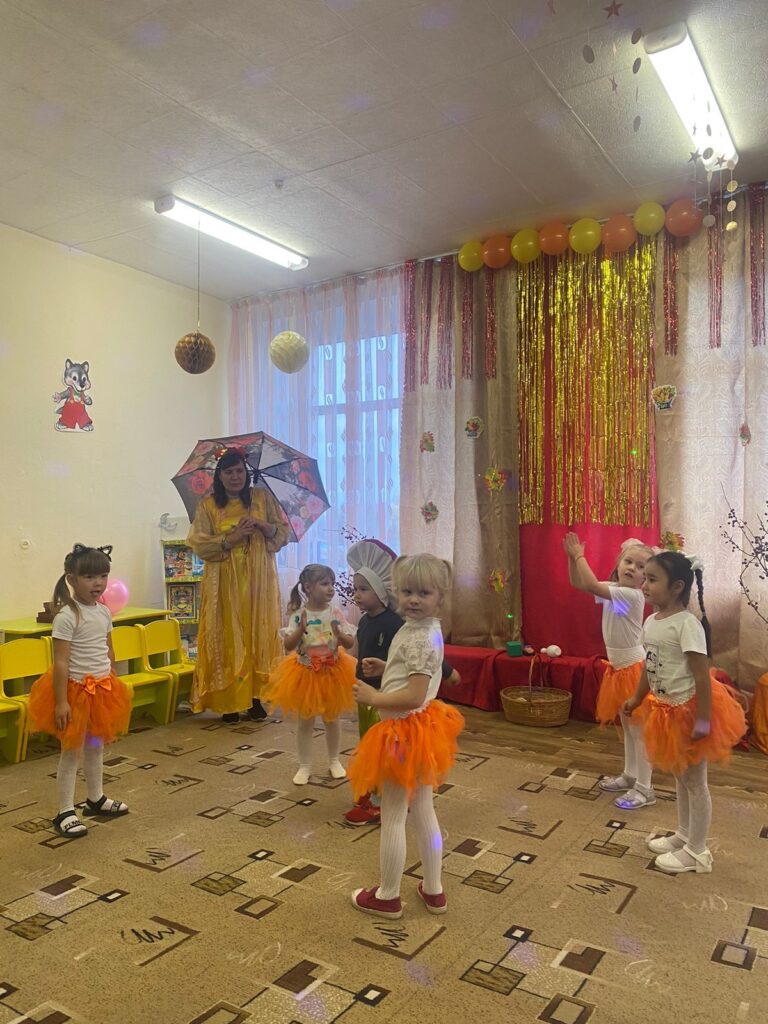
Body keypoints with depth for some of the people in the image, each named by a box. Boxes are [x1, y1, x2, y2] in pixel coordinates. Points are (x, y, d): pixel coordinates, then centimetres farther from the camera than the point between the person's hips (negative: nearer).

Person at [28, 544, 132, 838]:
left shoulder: (104, 611, 3)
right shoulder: (66, 616, -20)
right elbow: (61, 662, -21)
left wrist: (114, 686, 17)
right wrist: (61, 701, -22)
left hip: (102, 689, 7)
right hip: (76, 689, -7)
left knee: (96, 747, 20)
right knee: (72, 752, 3)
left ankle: (96, 799, 35)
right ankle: (65, 813, 16)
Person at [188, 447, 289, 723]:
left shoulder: (263, 498, 6)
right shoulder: (208, 506, 4)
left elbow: (284, 533, 4)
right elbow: (199, 544, -5)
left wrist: (261, 525, -14)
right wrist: (230, 539, -16)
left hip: (259, 581, 1)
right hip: (224, 584, -1)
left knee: (259, 637, 3)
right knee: (227, 640, 0)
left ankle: (256, 698, 12)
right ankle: (229, 701, 8)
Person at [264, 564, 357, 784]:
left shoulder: (335, 612, -10)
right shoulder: (298, 614, -13)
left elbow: (350, 643, -7)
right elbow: (288, 646, -14)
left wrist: (340, 635, -27)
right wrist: (300, 629, -28)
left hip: (333, 671, 1)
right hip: (305, 672, -1)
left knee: (332, 718, 15)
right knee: (305, 721, 10)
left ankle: (334, 761, 33)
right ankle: (305, 766, 24)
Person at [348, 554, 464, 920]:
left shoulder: (419, 639, -25)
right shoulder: (425, 630, 6)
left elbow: (414, 696, -29)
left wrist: (374, 698, -19)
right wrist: (386, 669, 12)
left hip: (402, 732, -10)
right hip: (420, 728, 10)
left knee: (393, 817, 7)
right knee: (423, 812, 19)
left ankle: (387, 897, 23)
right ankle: (433, 890, 32)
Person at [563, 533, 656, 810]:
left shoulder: (632, 595, -22)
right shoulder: (613, 590, 4)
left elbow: (593, 585, -31)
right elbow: (578, 584, 7)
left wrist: (579, 556, -21)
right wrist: (572, 557, -8)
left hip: (635, 668, -9)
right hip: (619, 667, 9)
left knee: (639, 729, 0)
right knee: (627, 726, 20)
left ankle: (644, 789, 9)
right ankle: (630, 776, 34)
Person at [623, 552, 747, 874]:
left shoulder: (687, 623, -24)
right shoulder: (651, 622, 3)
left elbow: (702, 675, -24)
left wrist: (703, 720, -23)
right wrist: (637, 699, 22)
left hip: (689, 710, -9)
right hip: (668, 710, 9)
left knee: (695, 781, 7)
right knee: (680, 777, 22)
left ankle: (696, 852, 22)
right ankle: (684, 835, 39)